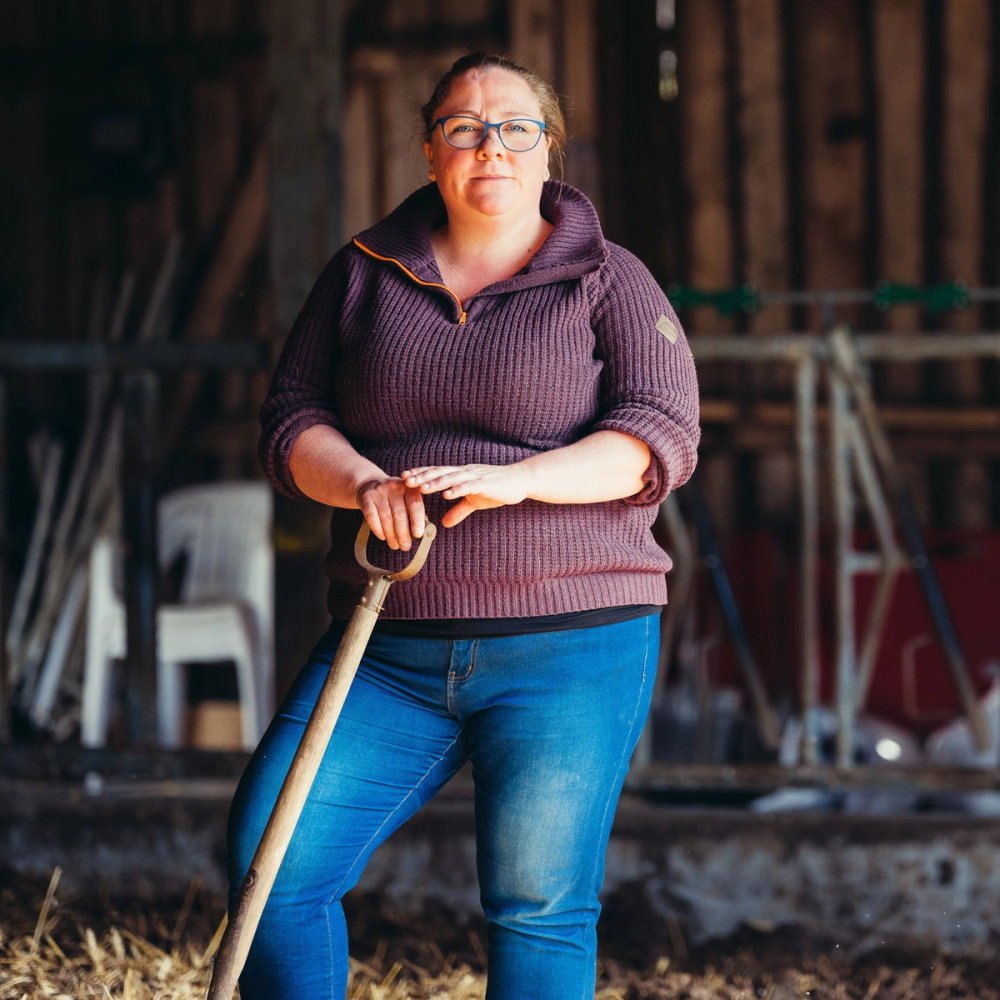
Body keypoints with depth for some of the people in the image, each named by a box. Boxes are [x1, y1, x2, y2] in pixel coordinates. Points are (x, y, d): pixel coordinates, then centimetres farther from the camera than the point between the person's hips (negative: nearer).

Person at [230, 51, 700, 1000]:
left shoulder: (609, 283, 2)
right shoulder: (364, 275, 11)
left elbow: (658, 438, -9)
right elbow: (289, 421, 7)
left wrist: (515, 479, -24)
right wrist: (363, 483, -15)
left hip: (568, 646, -3)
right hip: (390, 653, 3)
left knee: (540, 908, -4)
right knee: (272, 862, -7)